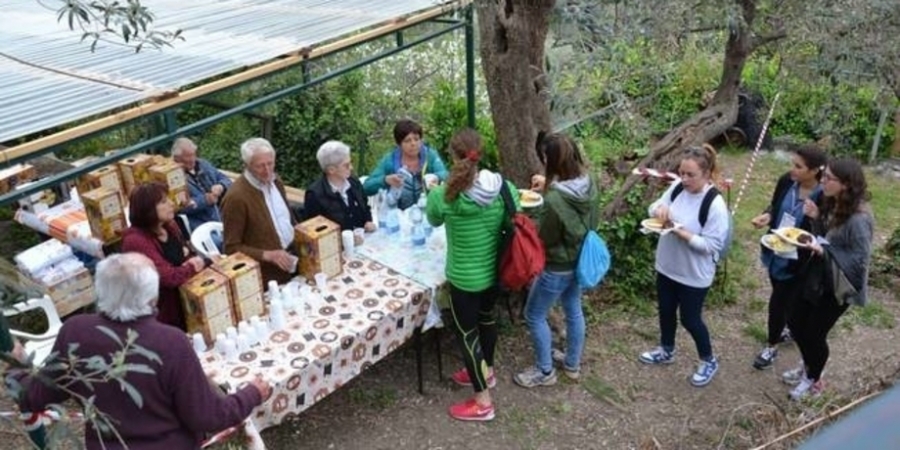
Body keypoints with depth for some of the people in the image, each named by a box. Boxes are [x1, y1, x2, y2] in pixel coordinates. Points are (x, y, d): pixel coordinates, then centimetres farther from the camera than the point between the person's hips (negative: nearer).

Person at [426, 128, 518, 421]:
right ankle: (486, 372, 52)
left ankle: (482, 402, 25)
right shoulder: (503, 187, -13)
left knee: (466, 333, 13)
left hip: (465, 277, -5)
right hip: (495, 271, 5)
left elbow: (434, 221, 0)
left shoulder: (444, 195, -24)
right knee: (486, 317, 29)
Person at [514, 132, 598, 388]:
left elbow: (545, 239, -21)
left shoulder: (554, 200, -34)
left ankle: (544, 372, 27)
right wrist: (549, 184, 6)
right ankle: (572, 364, 43)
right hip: (581, 259, 8)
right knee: (574, 310, 25)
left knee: (534, 316, 12)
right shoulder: (588, 182, -10)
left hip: (558, 267, -8)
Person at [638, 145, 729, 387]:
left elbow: (712, 244, -23)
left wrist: (683, 234, -32)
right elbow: (655, 206, 4)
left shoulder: (715, 205, -26)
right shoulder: (677, 187, -7)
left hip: (694, 274, -6)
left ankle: (708, 361, 36)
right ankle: (666, 351, 48)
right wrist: (660, 208, -19)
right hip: (667, 266, 6)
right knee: (666, 311, 23)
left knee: (690, 319, 10)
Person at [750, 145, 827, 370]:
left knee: (778, 301, 7)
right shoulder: (786, 181, -10)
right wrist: (766, 216, -12)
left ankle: (771, 346, 29)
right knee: (785, 297, 25)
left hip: (795, 260, -5)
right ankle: (790, 327, 52)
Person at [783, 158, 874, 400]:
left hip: (835, 286, -8)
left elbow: (859, 262, -25)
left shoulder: (858, 220, -28)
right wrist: (815, 219, -10)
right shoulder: (831, 204, -3)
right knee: (794, 321, 19)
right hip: (814, 275, 8)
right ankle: (807, 367, 44)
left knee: (814, 333, 8)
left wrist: (824, 251, -32)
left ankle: (814, 380, 36)